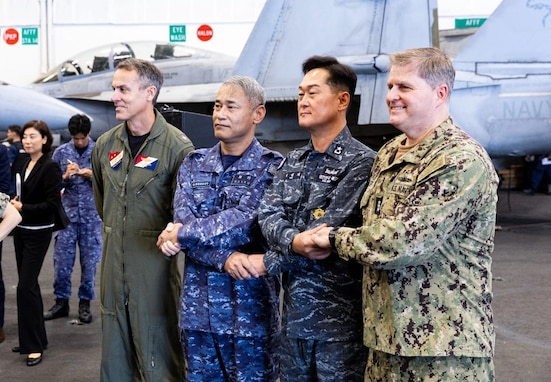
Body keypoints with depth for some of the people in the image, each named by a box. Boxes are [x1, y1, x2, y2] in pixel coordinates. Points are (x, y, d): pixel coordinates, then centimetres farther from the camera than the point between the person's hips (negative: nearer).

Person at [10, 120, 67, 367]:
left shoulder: (50, 167, -14)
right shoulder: (25, 166, 9)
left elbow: (53, 204, -18)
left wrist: (23, 208, -18)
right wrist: (15, 203, -2)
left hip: (38, 234, -8)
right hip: (21, 230, 8)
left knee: (26, 286, -9)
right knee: (29, 285, 13)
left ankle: (34, 345, 0)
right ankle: (34, 339, 24)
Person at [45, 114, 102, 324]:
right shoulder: (61, 152, 3)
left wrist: (93, 176, -17)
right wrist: (66, 177, -14)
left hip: (92, 216, -1)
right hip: (68, 214, 1)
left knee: (89, 261, 5)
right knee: (62, 260, 3)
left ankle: (85, 303, 18)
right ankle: (61, 301, 18)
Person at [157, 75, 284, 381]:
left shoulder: (271, 167, -5)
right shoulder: (194, 164, 8)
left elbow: (244, 221, -18)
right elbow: (181, 222, -4)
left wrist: (183, 234, -12)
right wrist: (225, 260, -18)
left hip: (250, 309, -4)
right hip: (197, 307, 4)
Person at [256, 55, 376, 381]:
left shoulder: (361, 162, -11)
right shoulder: (293, 162, 12)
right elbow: (269, 215, -2)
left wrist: (267, 262, -10)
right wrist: (293, 241, -24)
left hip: (339, 314, -6)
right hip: (294, 308, 7)